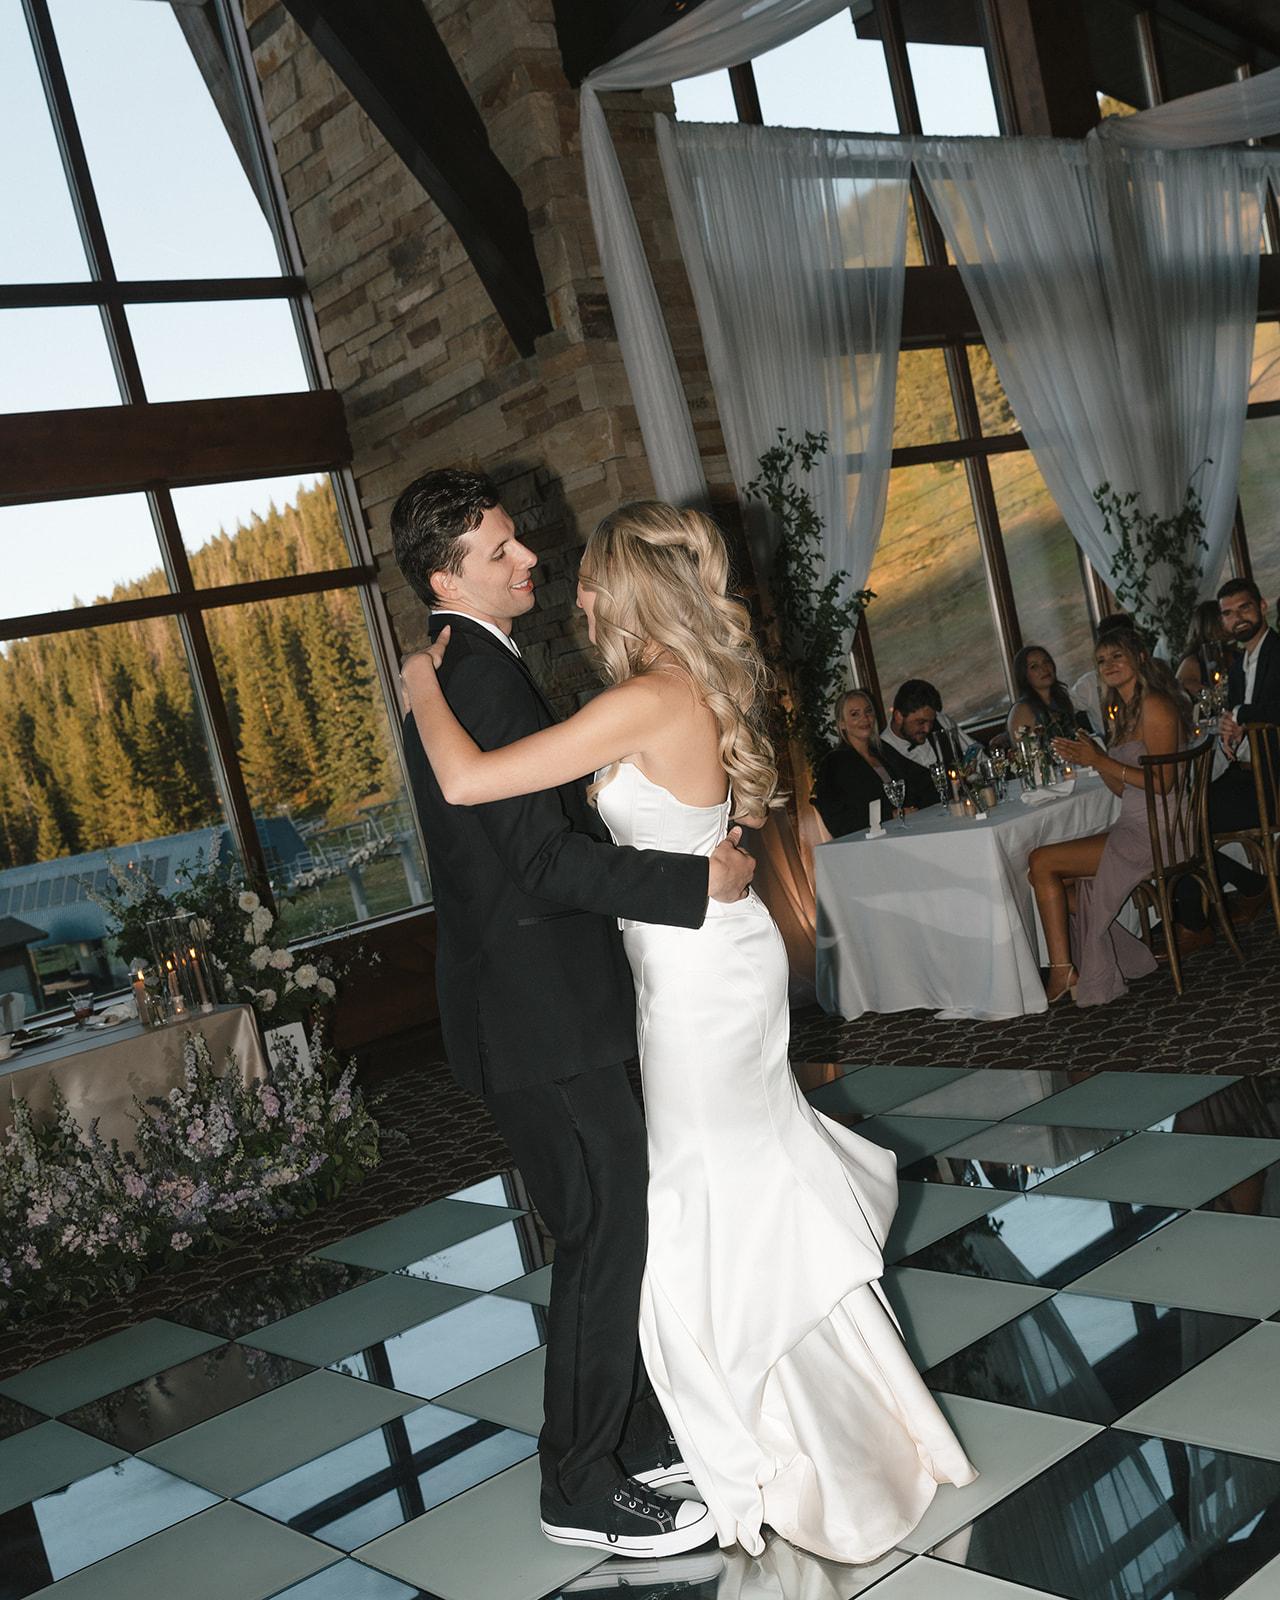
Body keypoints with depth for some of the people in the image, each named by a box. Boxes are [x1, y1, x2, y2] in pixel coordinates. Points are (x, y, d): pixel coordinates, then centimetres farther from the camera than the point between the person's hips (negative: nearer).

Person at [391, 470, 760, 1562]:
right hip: (543, 1015, -10)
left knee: (620, 1225, 19)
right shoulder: (481, 673, -20)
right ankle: (585, 1488, 16)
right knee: (606, 1239, 1)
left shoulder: (454, 671, 13)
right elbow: (547, 857, -26)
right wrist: (702, 880, -22)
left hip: (532, 999, 10)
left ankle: (643, 1431, 34)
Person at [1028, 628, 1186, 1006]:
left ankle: (1063, 972, -6)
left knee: (1042, 862, -12)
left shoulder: (1154, 706, -13)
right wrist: (1091, 759, 1)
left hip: (1152, 833, -10)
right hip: (1131, 828, 10)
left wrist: (1103, 761, -19)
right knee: (1047, 875, 7)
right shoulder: (1120, 712, 17)